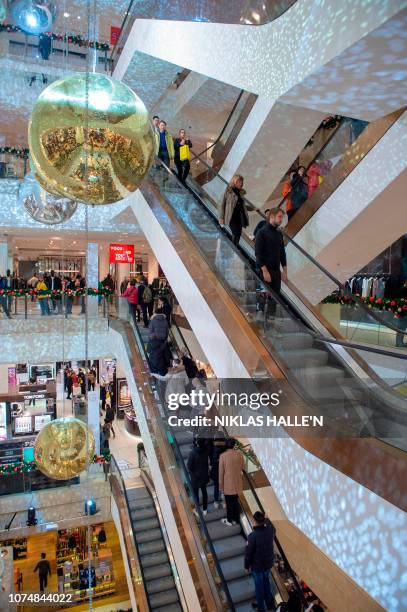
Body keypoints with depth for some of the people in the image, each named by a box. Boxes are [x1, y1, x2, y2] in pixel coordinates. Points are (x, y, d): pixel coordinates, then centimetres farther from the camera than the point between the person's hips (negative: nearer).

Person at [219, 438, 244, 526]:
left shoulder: (223, 456, -17)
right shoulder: (239, 454, -7)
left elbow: (221, 471, -12)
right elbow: (243, 467, 7)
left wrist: (221, 484, -1)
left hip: (228, 484, -4)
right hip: (237, 483, 4)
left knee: (229, 503, 11)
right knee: (235, 502, 19)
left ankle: (229, 521, 24)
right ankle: (235, 519, 31)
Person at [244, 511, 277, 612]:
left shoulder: (252, 536, -33)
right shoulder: (270, 530, -19)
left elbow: (248, 553, -20)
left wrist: (246, 566, -3)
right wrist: (267, 520, 23)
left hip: (257, 565, -4)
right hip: (268, 562, 4)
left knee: (259, 586, 19)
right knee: (266, 582, 28)